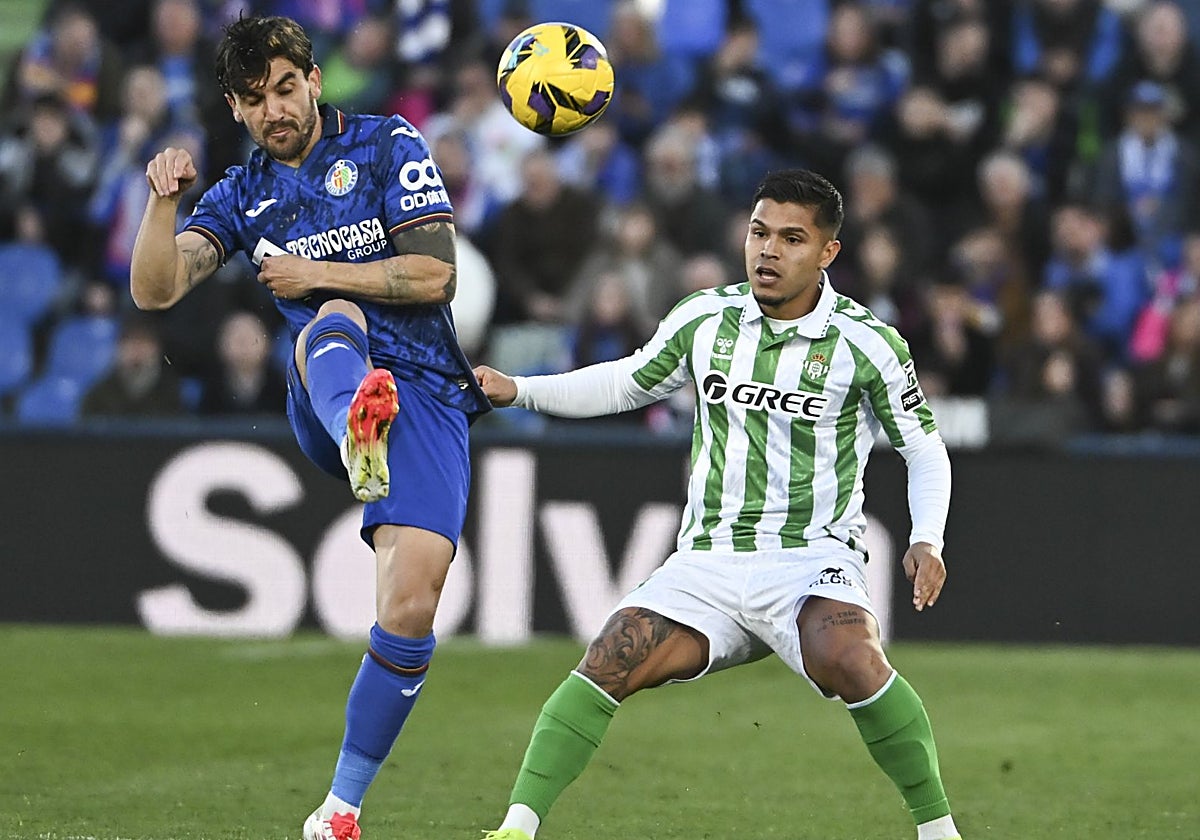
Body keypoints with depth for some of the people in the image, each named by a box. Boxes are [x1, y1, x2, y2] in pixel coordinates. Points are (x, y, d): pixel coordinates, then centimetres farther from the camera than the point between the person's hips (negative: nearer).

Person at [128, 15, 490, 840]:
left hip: (426, 394, -1)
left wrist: (315, 274, -4)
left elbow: (434, 276, -2)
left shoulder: (390, 146, 7)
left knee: (411, 606, -16)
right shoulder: (244, 193, 16)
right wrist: (163, 201, -14)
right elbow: (155, 290, 3)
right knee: (335, 319, -36)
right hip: (324, 402, 1)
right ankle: (359, 433, -75)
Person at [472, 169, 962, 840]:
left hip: (813, 560, -4)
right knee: (608, 664, -19)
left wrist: (927, 541, -10)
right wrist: (519, 390, 12)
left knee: (848, 660, -34)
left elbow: (926, 449, 7)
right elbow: (629, 383, 22)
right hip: (707, 561, 4)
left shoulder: (866, 343, -3)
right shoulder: (705, 319, 5)